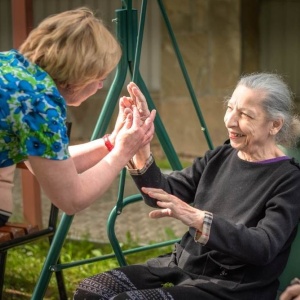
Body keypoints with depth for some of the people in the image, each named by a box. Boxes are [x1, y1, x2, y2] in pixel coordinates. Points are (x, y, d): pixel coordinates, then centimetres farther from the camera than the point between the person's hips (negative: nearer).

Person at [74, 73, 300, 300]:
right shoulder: (219, 157, 9)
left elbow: (263, 248, -24)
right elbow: (162, 194, 2)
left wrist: (198, 219, -37)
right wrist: (140, 149, -16)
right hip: (183, 266, 6)